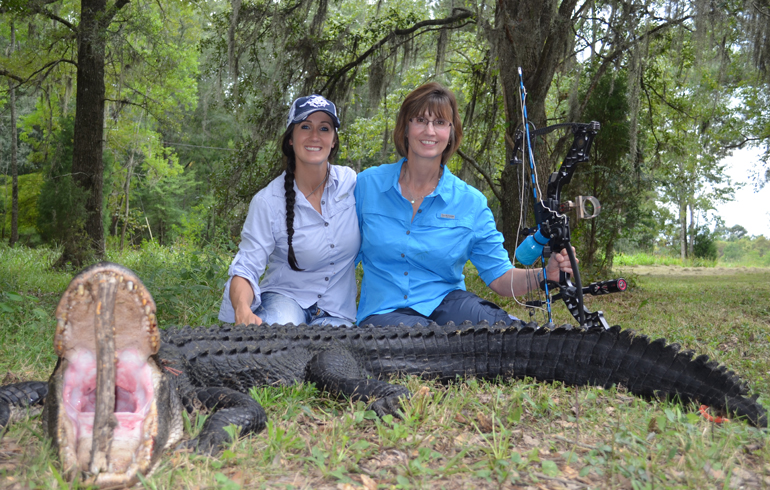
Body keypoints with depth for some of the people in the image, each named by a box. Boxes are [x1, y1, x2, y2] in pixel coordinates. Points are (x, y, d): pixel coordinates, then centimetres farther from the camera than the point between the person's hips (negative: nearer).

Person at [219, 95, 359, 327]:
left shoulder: (352, 183, -2)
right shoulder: (268, 202, -9)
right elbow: (245, 268, -14)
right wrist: (243, 311, -35)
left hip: (337, 312, 2)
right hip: (284, 297, -1)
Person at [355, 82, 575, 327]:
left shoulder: (471, 202, 2)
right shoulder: (367, 184, 2)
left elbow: (500, 278, 1)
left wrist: (545, 274, -18)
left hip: (446, 303, 1)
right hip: (385, 311, -1)